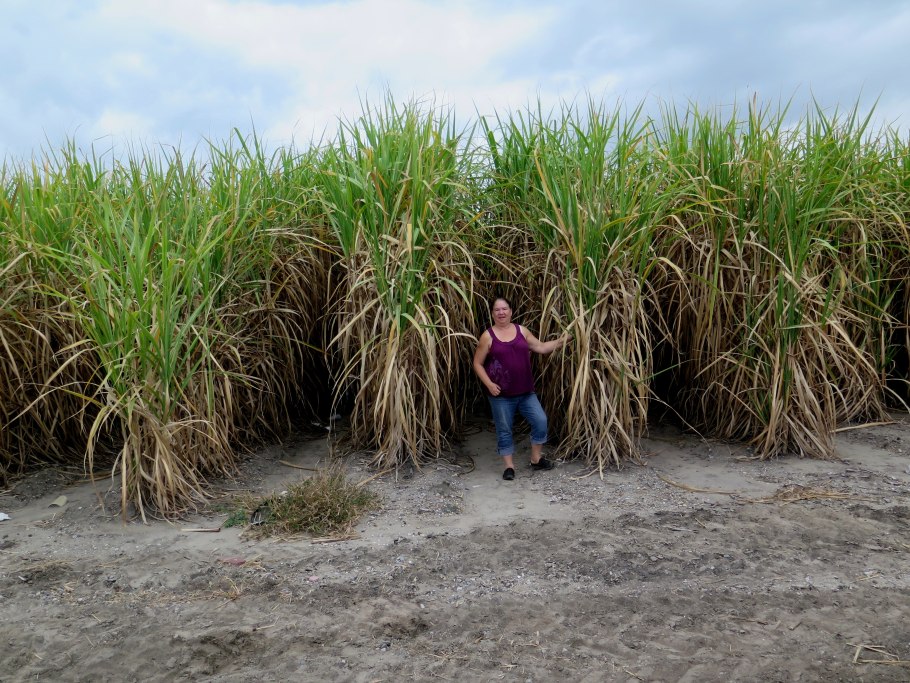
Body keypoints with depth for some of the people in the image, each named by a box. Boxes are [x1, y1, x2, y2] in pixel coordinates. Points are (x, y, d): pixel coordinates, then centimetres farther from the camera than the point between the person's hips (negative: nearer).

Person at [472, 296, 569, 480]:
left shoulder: (521, 331, 6)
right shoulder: (488, 336, -5)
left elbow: (541, 347, 11)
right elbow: (477, 363, -3)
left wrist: (560, 341, -1)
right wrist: (489, 384, -13)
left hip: (526, 391, 4)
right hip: (501, 394, -4)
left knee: (540, 421, 3)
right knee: (504, 430, 5)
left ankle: (536, 459, 22)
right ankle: (509, 466, 19)